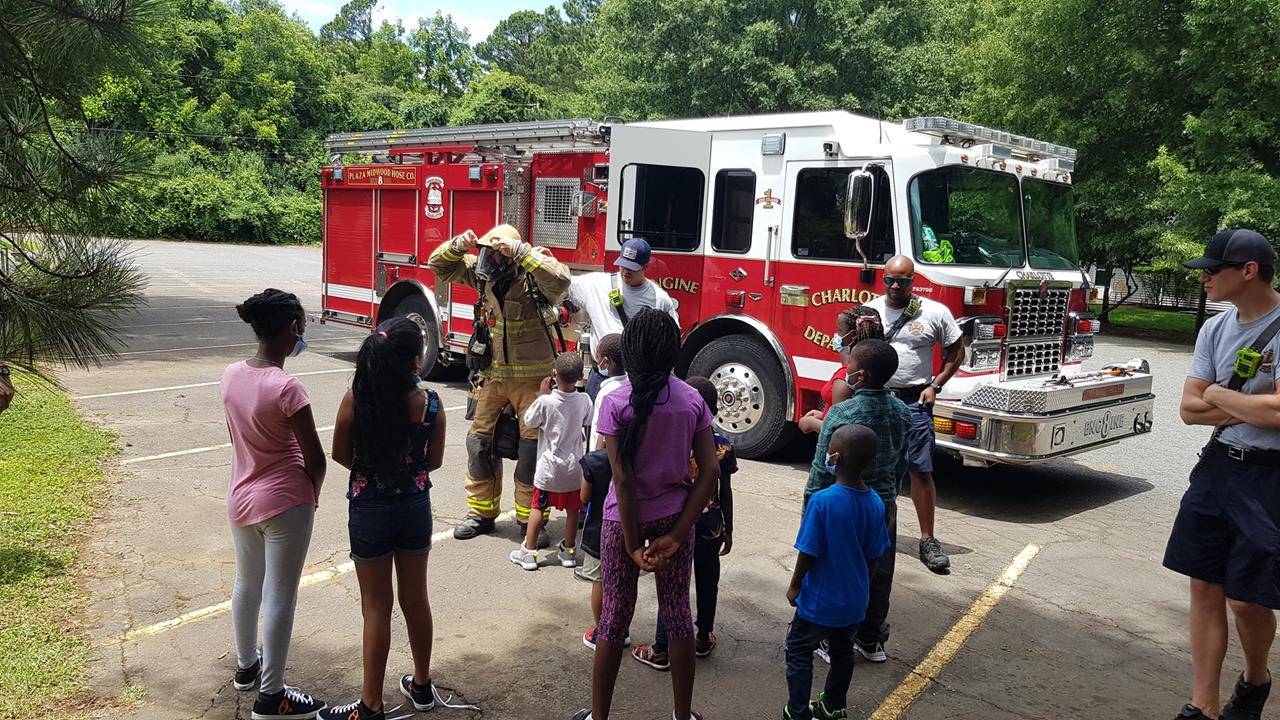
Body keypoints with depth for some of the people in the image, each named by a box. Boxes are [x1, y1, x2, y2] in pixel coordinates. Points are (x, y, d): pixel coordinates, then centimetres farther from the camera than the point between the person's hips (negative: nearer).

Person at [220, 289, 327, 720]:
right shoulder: (287, 388, -24)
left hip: (240, 498, 8)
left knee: (247, 584, 24)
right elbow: (315, 459, -19)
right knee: (279, 597, 4)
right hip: (284, 503, -8)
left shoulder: (231, 375, -3)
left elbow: (241, 437, 9)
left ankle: (246, 665, 44)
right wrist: (312, 495, -1)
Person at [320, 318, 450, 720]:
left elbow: (340, 455, -5)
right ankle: (421, 686, 35)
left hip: (369, 509, -2)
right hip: (415, 507, 2)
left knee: (377, 607, 10)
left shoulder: (355, 399, -16)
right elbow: (434, 461, -1)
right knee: (416, 599, 18)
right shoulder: (430, 404, -13)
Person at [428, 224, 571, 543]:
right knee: (479, 440, 10)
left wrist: (521, 250, -36)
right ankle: (480, 513, 25)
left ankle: (530, 520, 14)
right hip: (492, 374, 5)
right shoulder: (483, 271, 1)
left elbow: (559, 281, -38)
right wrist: (460, 244, -12)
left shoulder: (535, 271, -15)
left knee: (533, 446, 0)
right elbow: (440, 265, 9)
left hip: (531, 377, -5)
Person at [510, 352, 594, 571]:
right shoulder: (584, 400, -9)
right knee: (572, 509, 14)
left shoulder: (546, 401, -19)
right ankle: (568, 551, 25)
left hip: (549, 466, -2)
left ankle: (528, 552, 13)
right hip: (574, 466, 2)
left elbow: (529, 421, -2)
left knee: (539, 508, 9)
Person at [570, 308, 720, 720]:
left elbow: (623, 480, -17)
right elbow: (710, 471, -10)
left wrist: (633, 545, -11)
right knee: (677, 613, 14)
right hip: (673, 516, 2)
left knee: (614, 616, 10)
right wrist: (676, 535, -10)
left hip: (625, 519, -2)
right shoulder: (693, 401, -6)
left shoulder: (616, 404, -15)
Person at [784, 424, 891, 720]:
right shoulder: (875, 503, -8)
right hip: (855, 599, 6)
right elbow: (874, 556, 1)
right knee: (843, 651, 23)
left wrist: (795, 586, -4)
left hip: (821, 601, -6)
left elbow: (808, 553, -20)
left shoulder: (822, 501, -26)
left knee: (799, 651, 13)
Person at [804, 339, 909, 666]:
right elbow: (901, 464, 8)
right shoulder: (901, 412, -3)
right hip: (884, 507, 6)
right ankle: (871, 641, 33)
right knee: (879, 576, 18)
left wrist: (809, 513, -7)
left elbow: (822, 470, -18)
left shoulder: (841, 414, -22)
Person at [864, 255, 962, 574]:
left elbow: (955, 350, 7)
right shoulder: (868, 310, 5)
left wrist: (935, 386, -2)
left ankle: (928, 541, 5)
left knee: (921, 471, -4)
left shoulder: (935, 312, -2)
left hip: (913, 401, -2)